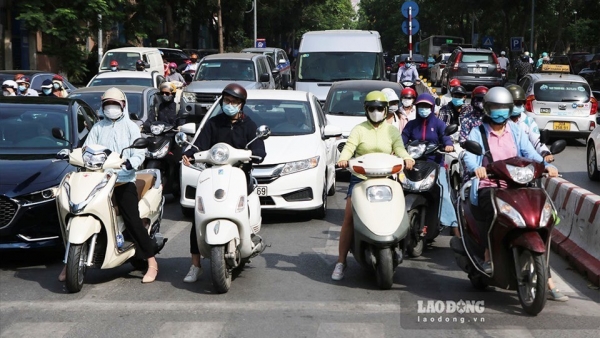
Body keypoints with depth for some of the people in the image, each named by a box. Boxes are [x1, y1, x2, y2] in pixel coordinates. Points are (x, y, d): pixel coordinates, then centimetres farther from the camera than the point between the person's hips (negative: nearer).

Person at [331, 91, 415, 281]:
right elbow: (349, 147, -4)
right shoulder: (359, 129, 11)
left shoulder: (392, 130, 15)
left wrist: (406, 158, -23)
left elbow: (399, 148, 0)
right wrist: (343, 159, -26)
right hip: (360, 178, -1)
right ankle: (341, 261, -11)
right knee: (349, 217, -14)